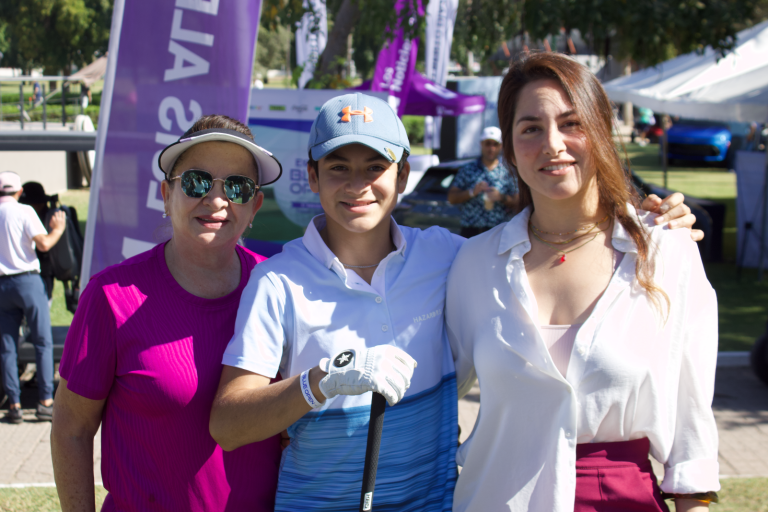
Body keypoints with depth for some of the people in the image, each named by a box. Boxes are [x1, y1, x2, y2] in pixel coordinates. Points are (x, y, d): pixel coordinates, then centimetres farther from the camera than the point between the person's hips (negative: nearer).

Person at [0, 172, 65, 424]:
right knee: (43, 342, 3)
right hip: (28, 281, -4)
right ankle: (45, 401, -1)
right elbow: (44, 244, -12)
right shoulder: (24, 212, -6)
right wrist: (58, 229, 6)